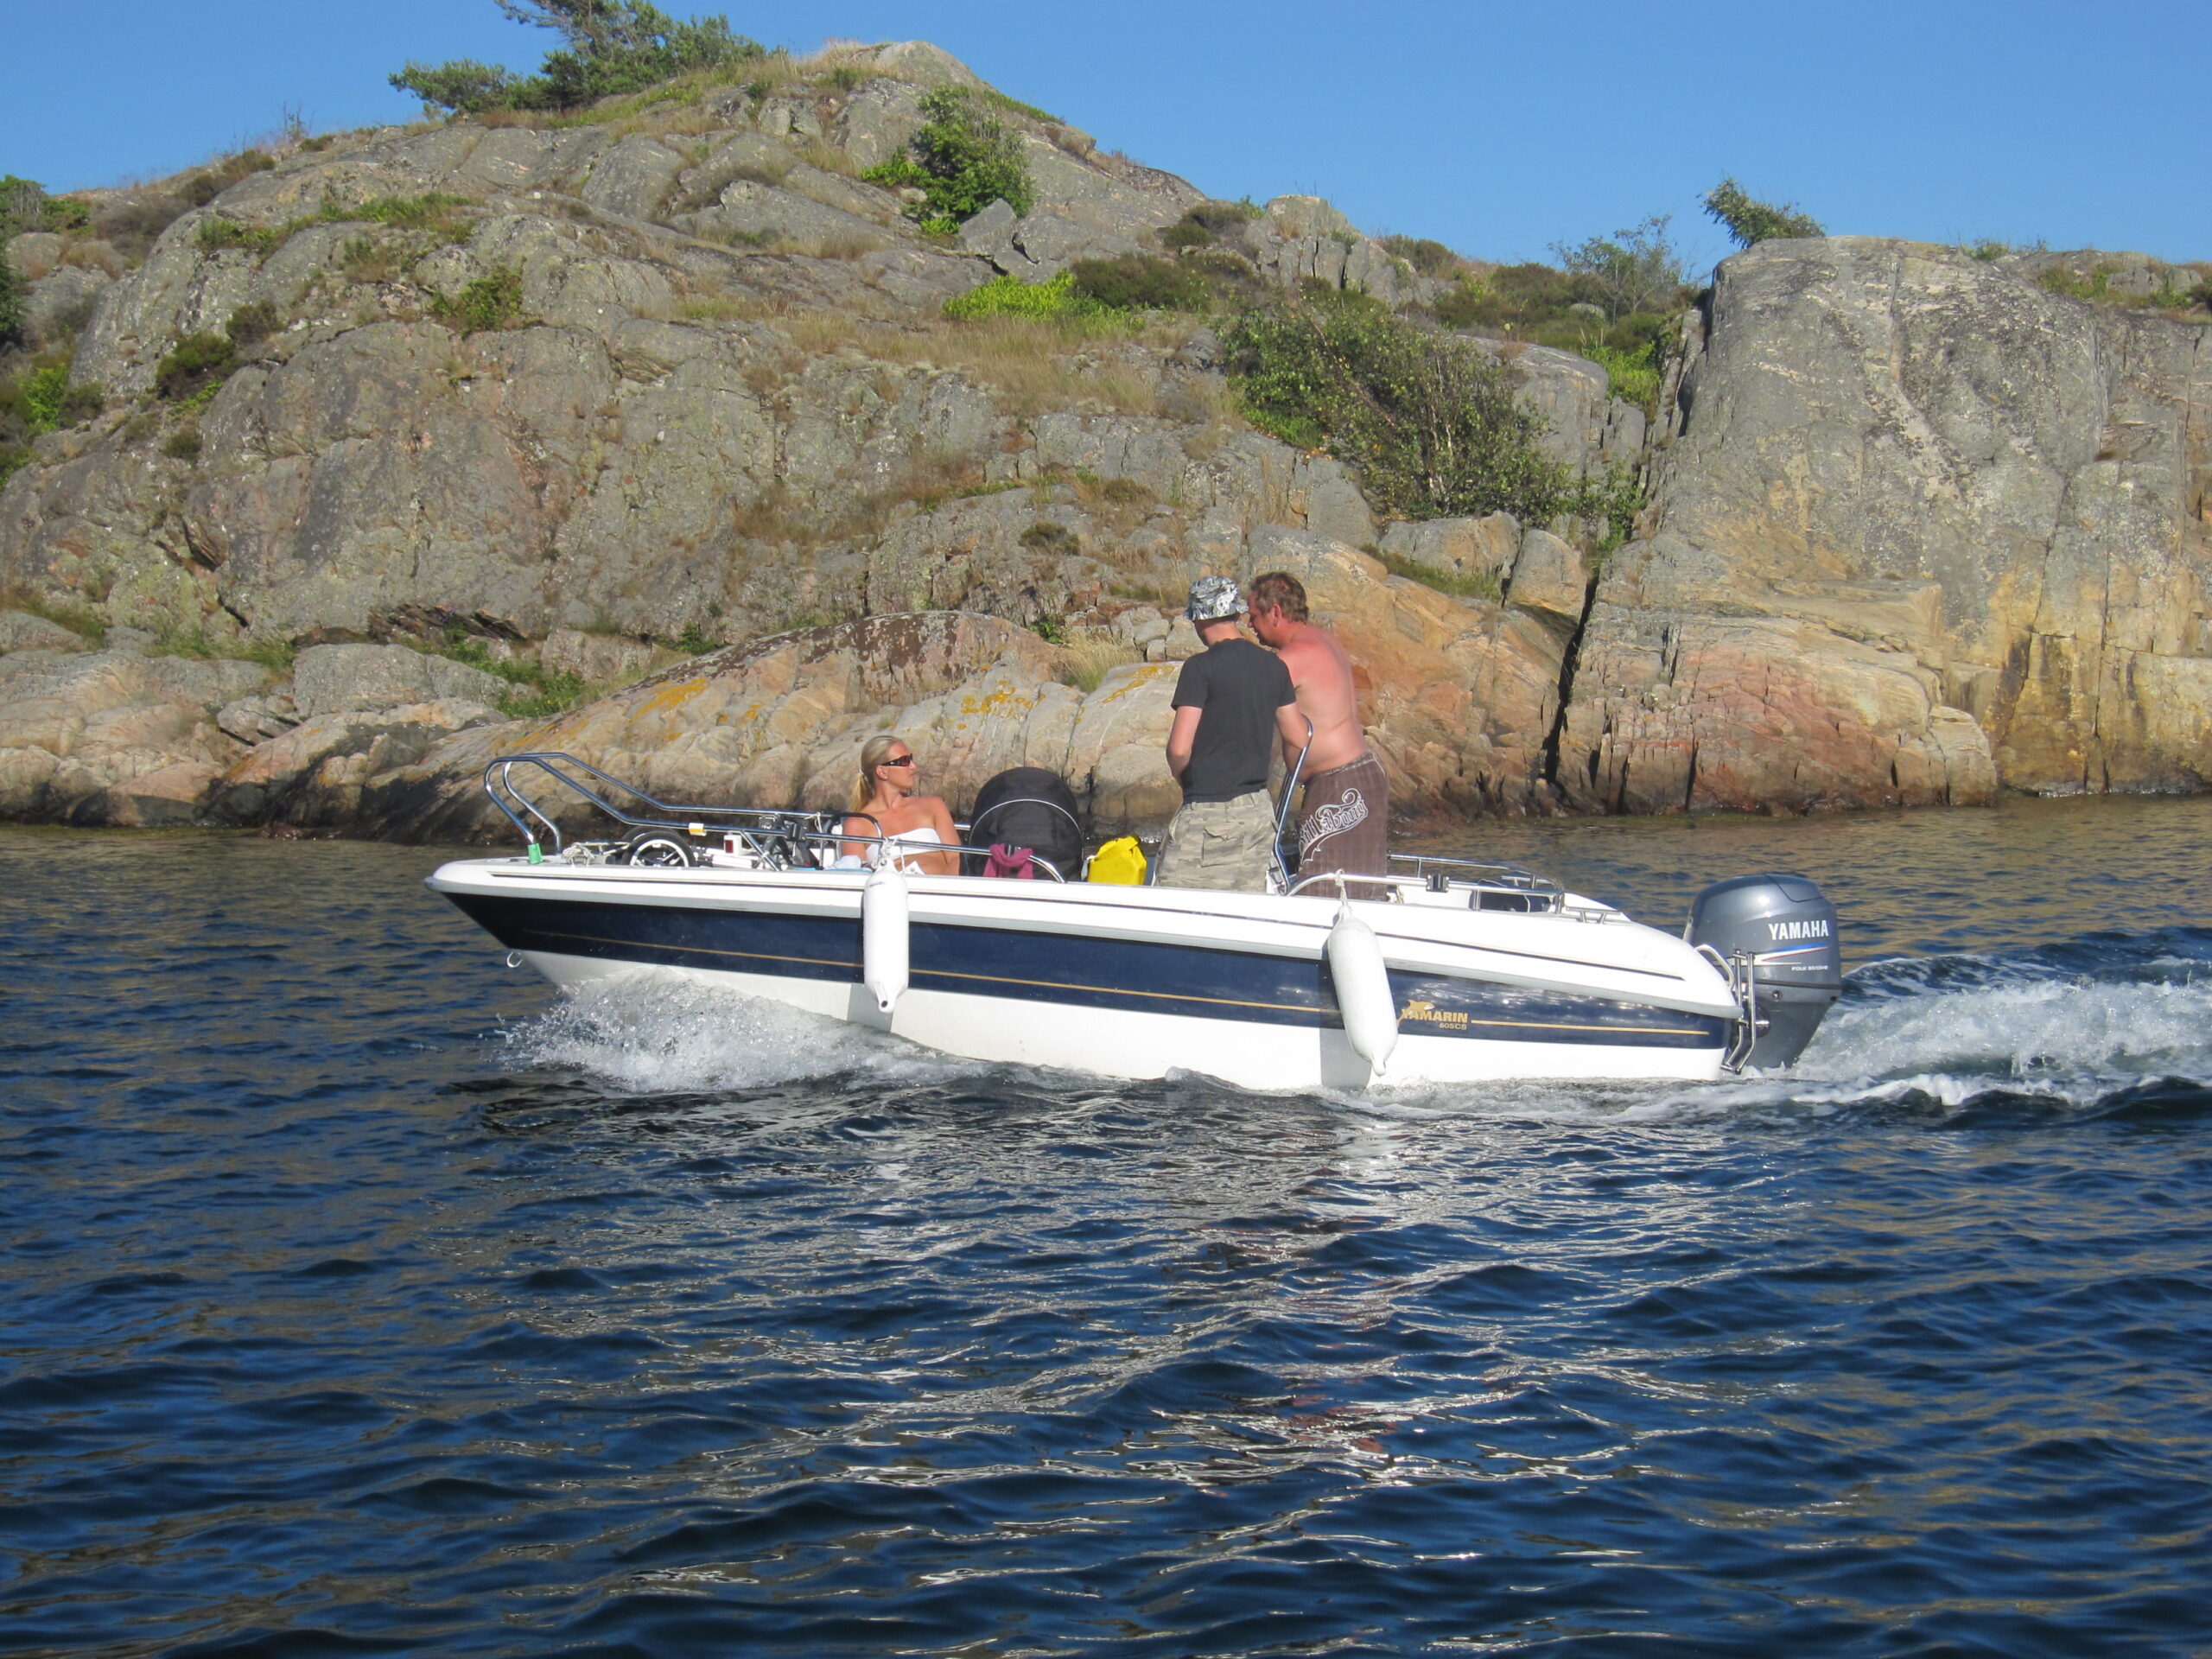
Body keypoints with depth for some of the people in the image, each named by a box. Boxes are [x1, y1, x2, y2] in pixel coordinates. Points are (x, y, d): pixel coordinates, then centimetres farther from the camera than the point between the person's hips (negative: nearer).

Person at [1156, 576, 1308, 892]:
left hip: (1209, 812, -7)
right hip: (1259, 808, 7)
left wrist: (1182, 778, 3)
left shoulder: (1201, 667, -13)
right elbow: (1299, 738, 14)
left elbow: (1179, 748, -18)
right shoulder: (1273, 667, 7)